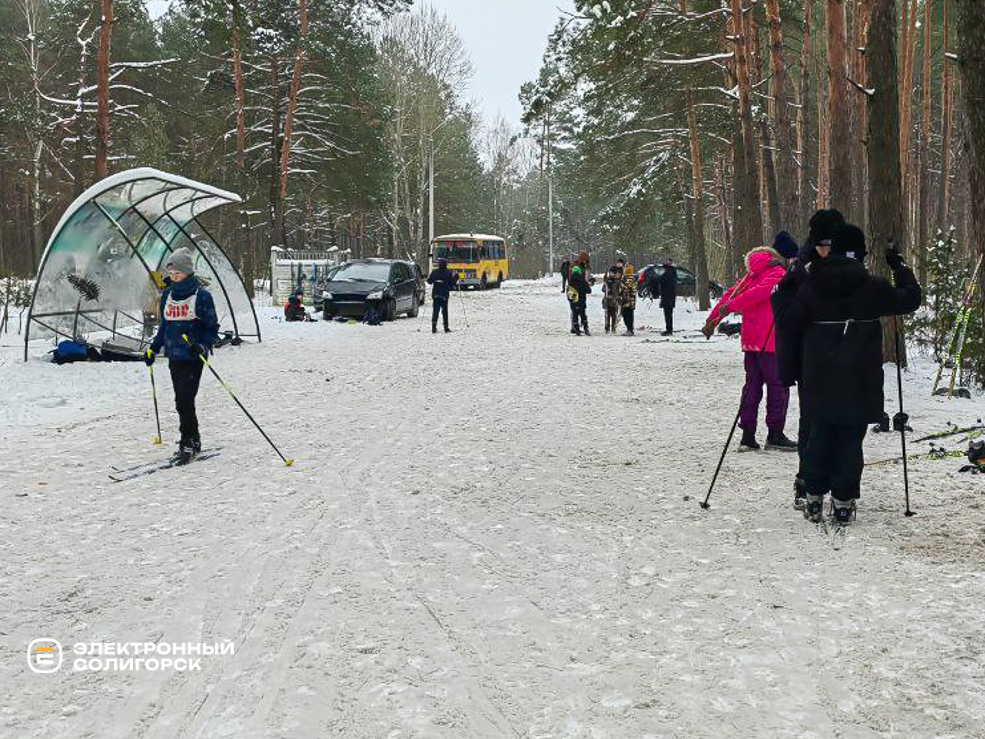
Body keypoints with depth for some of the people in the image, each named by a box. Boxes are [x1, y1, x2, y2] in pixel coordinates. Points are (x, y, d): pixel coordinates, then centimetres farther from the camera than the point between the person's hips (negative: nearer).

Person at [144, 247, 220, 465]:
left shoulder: (201, 295, -7)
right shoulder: (168, 295, 11)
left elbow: (212, 328, -5)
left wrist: (204, 346, -20)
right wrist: (153, 348, 16)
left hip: (193, 357, -6)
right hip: (174, 357, 6)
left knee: (185, 400, -13)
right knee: (182, 401, 7)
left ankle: (188, 443, -6)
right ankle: (193, 441, 17)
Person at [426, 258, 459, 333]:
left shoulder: (434, 272, 2)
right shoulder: (449, 273, -4)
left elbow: (429, 281, 9)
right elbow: (452, 283, -3)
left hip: (435, 295, 1)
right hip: (444, 295, -1)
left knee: (435, 311, 2)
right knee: (444, 311, 7)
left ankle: (434, 327, -12)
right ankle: (446, 328, 9)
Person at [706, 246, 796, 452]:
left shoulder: (753, 275, 18)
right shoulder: (779, 274, -7)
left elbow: (733, 292, 16)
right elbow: (758, 293, -18)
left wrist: (714, 318, 18)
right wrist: (730, 307, -16)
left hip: (750, 340, 8)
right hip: (769, 341, -8)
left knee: (752, 384, 10)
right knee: (778, 385, -1)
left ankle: (748, 436, 8)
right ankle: (775, 435, 1)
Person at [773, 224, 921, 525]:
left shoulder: (809, 286, -1)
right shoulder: (872, 287, -6)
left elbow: (789, 321, -1)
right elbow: (910, 299, 4)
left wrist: (784, 293, 14)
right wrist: (899, 267, 16)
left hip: (819, 378, 2)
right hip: (859, 379, -2)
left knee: (820, 435, 13)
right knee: (851, 438, 4)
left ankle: (814, 499, 15)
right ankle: (843, 502, 6)